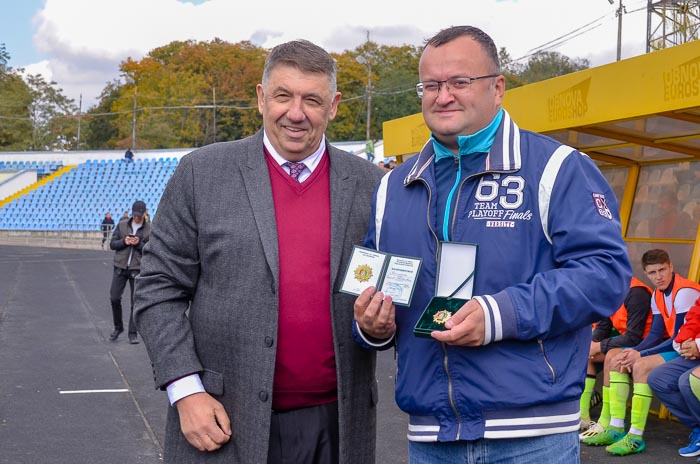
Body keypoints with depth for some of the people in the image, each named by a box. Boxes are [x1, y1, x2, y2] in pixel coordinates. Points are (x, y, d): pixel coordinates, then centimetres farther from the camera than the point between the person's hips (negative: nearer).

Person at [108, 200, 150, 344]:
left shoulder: (149, 230, 1)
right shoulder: (122, 225, 6)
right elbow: (112, 244, 6)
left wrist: (139, 244, -17)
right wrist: (124, 242, -13)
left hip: (137, 269, -2)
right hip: (120, 267, 2)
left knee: (136, 302, -1)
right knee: (114, 298, 1)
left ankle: (133, 333, 6)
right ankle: (118, 327, 22)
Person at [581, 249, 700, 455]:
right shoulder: (657, 295, 9)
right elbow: (655, 334, 5)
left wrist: (640, 354, -20)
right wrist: (634, 352, -14)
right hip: (674, 346, 10)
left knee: (641, 366, -31)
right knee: (614, 358, 2)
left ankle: (636, 437, -25)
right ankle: (616, 428, -2)